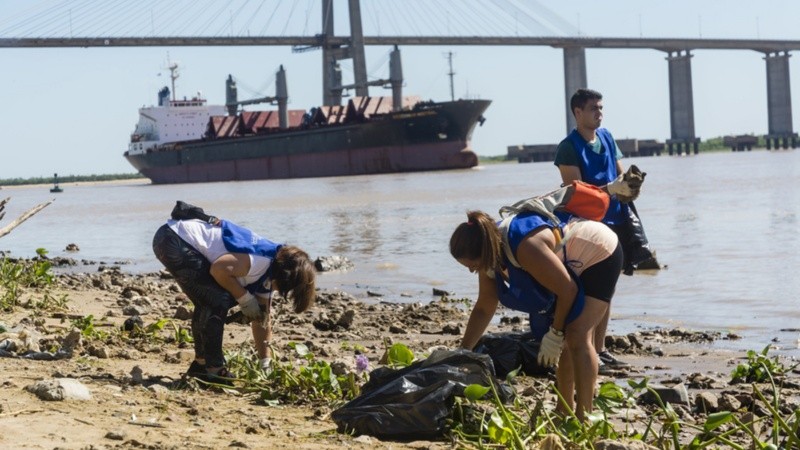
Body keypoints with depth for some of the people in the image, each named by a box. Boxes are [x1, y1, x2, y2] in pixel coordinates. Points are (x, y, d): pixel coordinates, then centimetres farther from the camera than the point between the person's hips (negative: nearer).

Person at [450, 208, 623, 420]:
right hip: (574, 267, 9)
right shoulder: (492, 252, -10)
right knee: (565, 340, 13)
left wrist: (556, 334, -18)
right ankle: (565, 410, 26)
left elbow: (567, 290, -29)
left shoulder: (525, 248, -39)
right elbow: (483, 309, 2)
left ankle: (584, 417, -20)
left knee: (577, 337, -21)